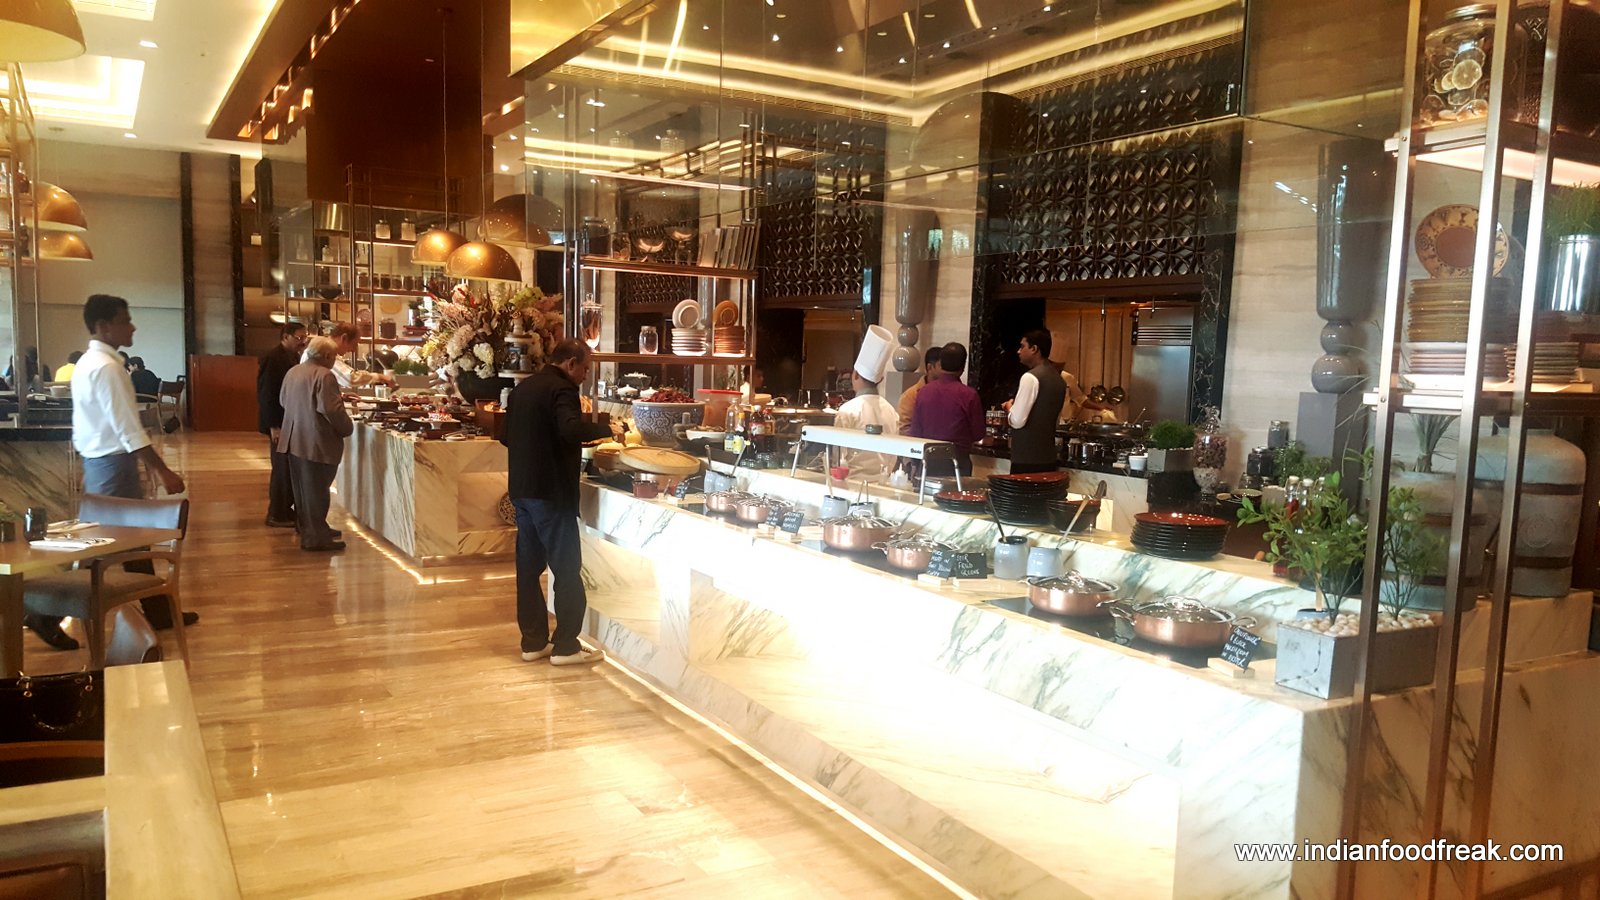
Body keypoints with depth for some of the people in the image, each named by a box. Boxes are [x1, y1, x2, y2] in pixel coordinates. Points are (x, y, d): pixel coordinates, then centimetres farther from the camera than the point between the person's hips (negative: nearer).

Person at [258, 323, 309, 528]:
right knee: (282, 468, -2)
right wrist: (274, 425, -20)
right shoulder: (272, 358, -14)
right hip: (280, 423, -9)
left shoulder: (294, 357, 13)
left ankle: (286, 509, 21)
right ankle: (277, 515, 7)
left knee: (291, 468, 12)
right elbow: (266, 393, -18)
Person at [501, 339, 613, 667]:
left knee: (529, 566, 11)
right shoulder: (561, 389, -13)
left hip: (522, 489, 9)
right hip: (552, 492, -9)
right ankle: (565, 645, 1)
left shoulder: (522, 388, 14)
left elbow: (507, 437, 21)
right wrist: (608, 429, -18)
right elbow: (571, 428, -31)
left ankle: (533, 641, 17)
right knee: (567, 570, -2)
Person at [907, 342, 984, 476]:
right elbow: (978, 434, -3)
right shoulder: (969, 395, -13)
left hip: (928, 461, 3)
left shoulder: (924, 392, -3)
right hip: (957, 460, -3)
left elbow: (915, 431, 4)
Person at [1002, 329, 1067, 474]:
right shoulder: (1059, 379, 12)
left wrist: (1009, 407, 3)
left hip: (1026, 460, -8)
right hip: (1048, 457, 8)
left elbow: (1017, 421, -18)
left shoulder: (1031, 377, -14)